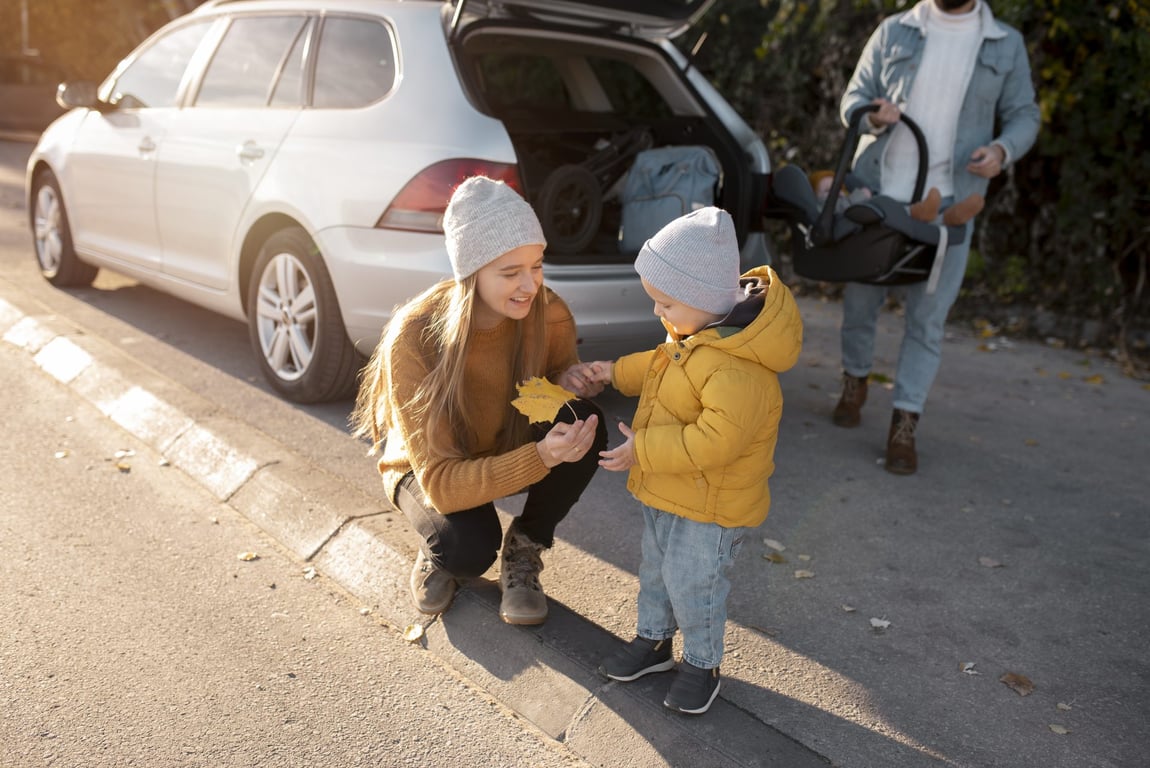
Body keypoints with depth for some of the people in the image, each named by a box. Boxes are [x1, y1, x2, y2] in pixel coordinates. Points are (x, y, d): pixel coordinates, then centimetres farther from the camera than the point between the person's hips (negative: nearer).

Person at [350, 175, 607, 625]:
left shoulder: (548, 314, -23)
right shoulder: (414, 339, -33)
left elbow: (559, 369, 2)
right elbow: (441, 484, -35)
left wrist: (567, 381, -24)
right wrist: (540, 458, -50)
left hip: (513, 446, 4)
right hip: (428, 470, -3)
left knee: (584, 423, -28)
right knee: (470, 547, -34)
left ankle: (523, 551, -3)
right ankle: (438, 554, 6)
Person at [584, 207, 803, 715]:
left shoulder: (738, 369, -34)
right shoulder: (694, 332, -2)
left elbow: (717, 440, -36)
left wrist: (644, 449, -30)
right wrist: (618, 372, 14)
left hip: (710, 504, -9)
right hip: (666, 490, 9)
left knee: (692, 585, 6)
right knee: (656, 569, 23)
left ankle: (702, 664, 30)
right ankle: (653, 640, 44)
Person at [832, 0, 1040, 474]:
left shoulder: (1006, 45, 7)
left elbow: (1024, 115, 10)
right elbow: (853, 97, 7)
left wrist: (1002, 149, -13)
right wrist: (872, 118, -17)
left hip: (947, 204, 0)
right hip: (876, 194, 1)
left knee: (927, 315, -2)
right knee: (860, 298, 10)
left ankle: (904, 426, 4)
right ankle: (855, 381, 35)